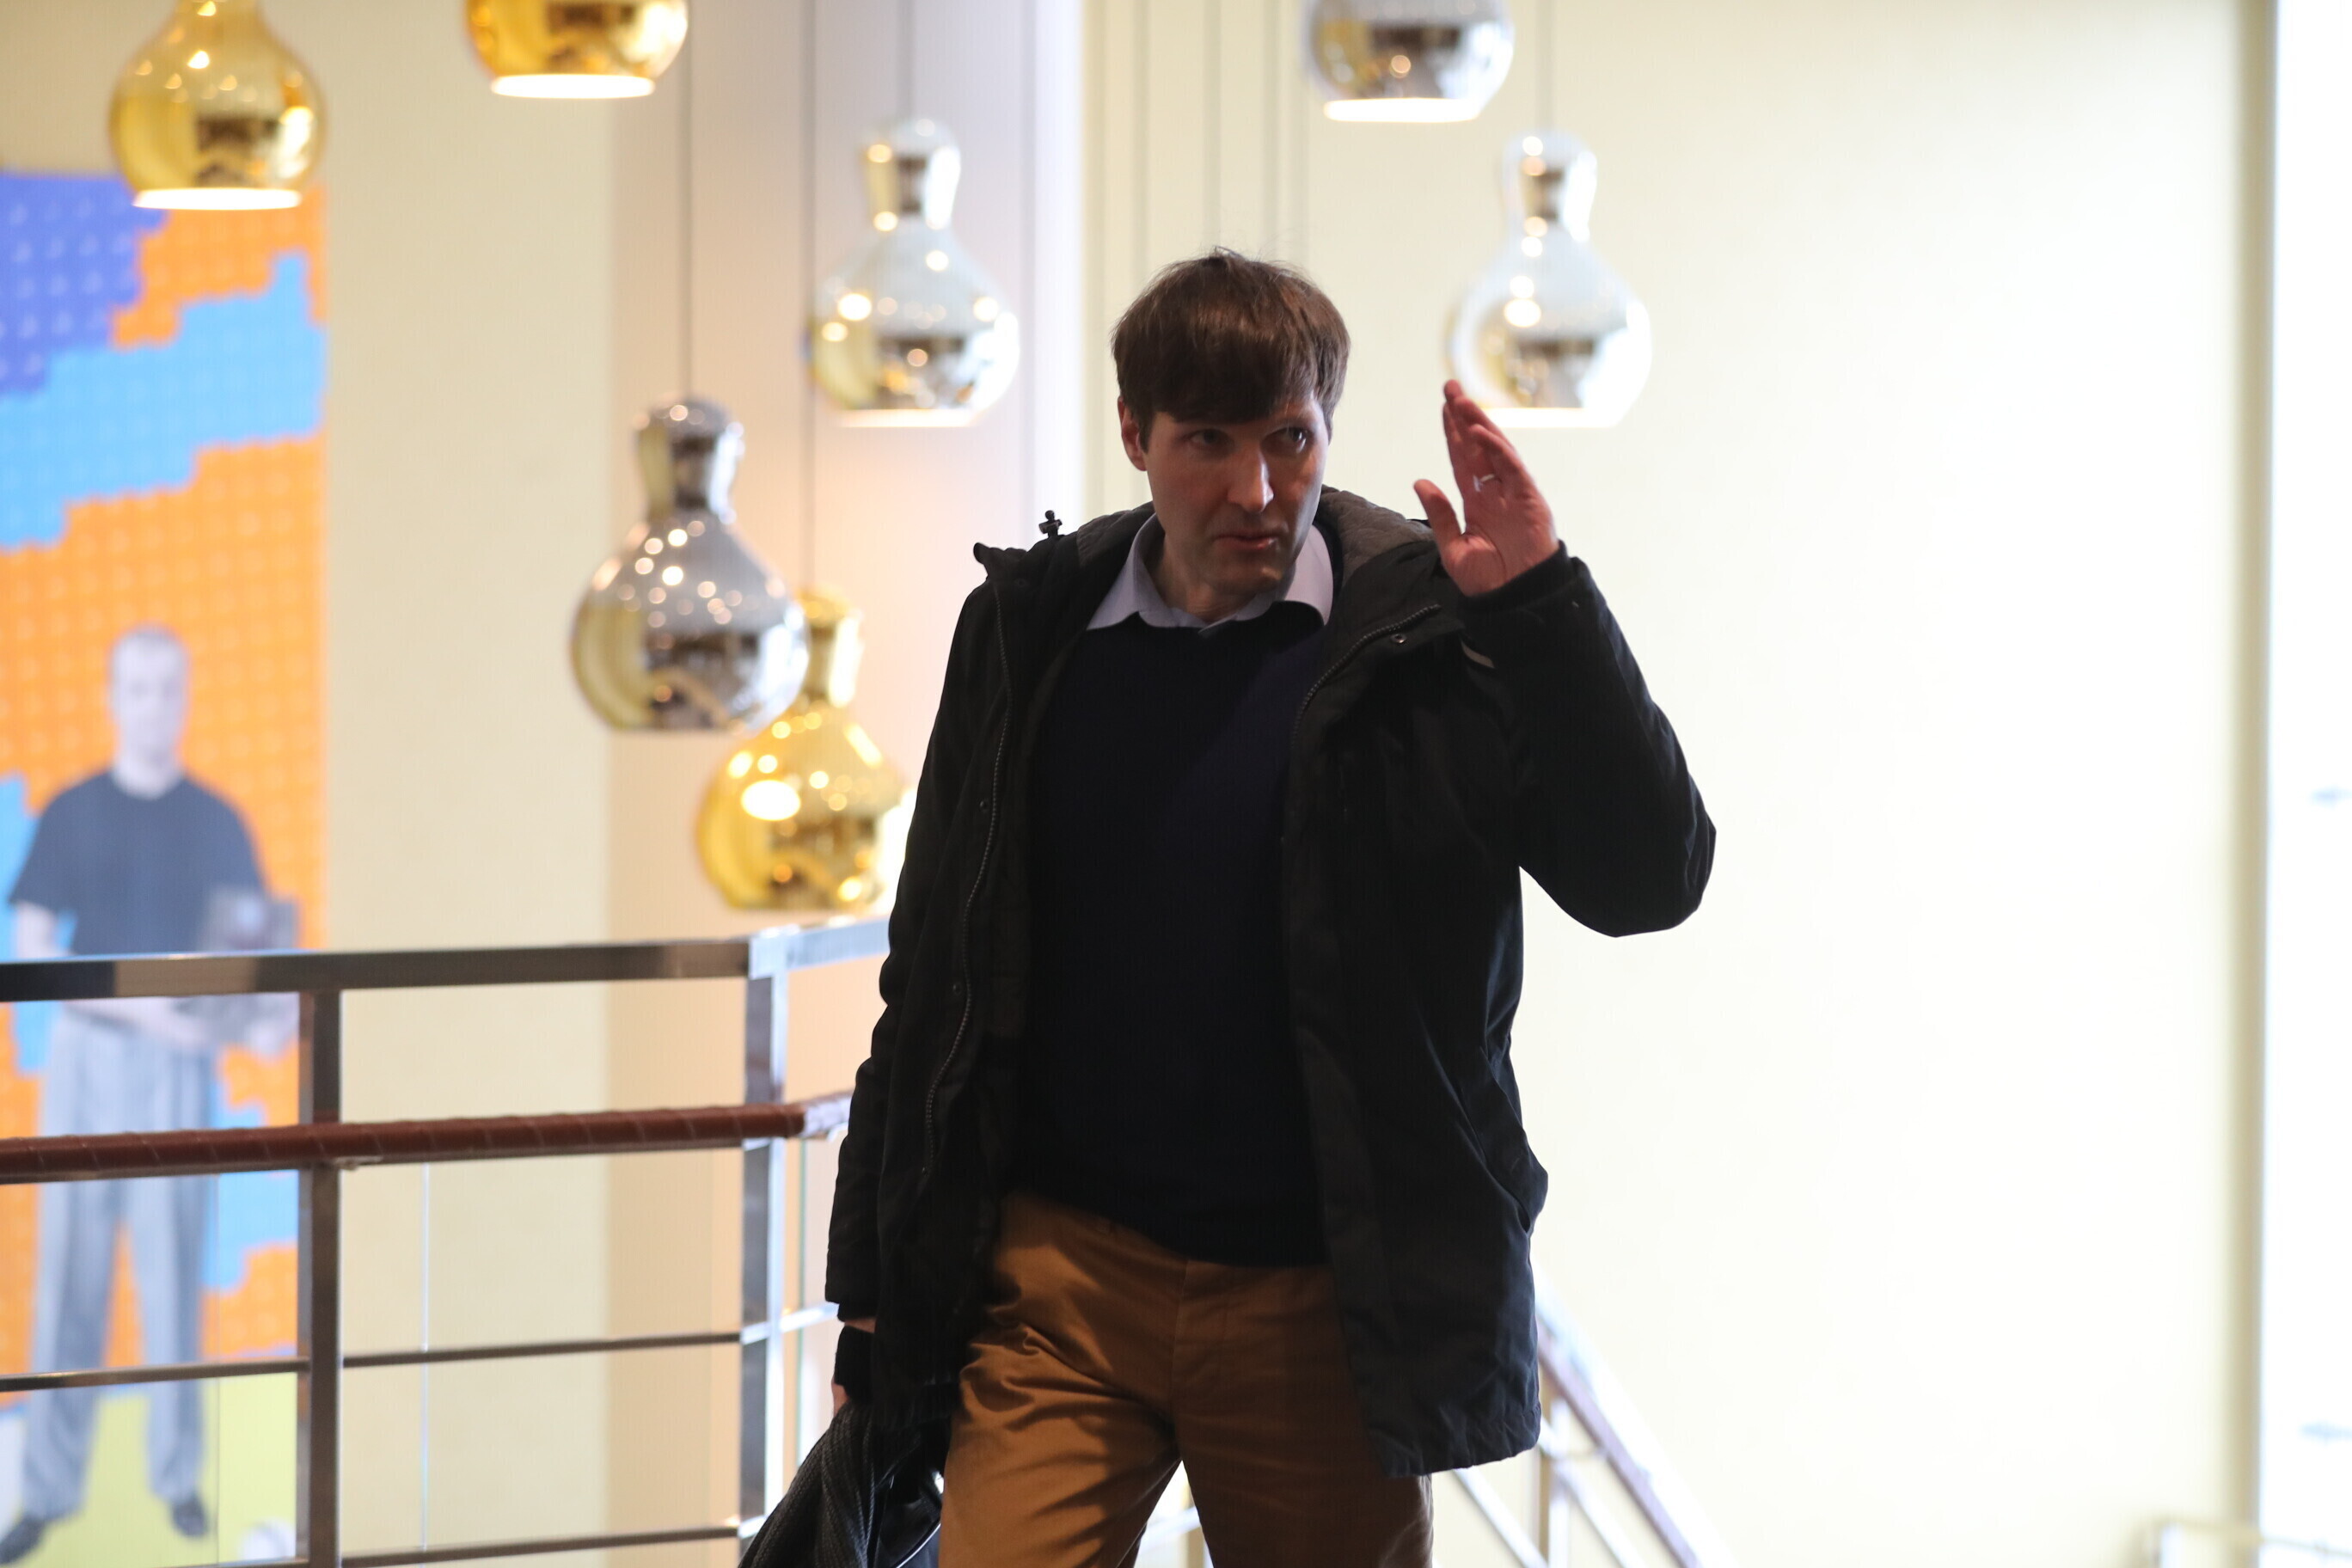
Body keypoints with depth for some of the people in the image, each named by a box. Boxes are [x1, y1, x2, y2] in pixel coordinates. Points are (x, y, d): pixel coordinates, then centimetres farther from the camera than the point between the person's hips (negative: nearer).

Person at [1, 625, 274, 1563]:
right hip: (87, 1055, 0)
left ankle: (179, 1476, 12)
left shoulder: (216, 824, 5)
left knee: (174, 1272, 2)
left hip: (180, 1064, 0)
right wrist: (133, 1003, -18)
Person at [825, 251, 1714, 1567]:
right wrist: (877, 1290, 11)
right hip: (1060, 1272, 2)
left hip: (1327, 1303, -1)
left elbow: (1649, 880, -12)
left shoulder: (1430, 632, -3)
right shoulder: (1031, 629, 5)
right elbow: (934, 971, 12)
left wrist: (1542, 600, -21)